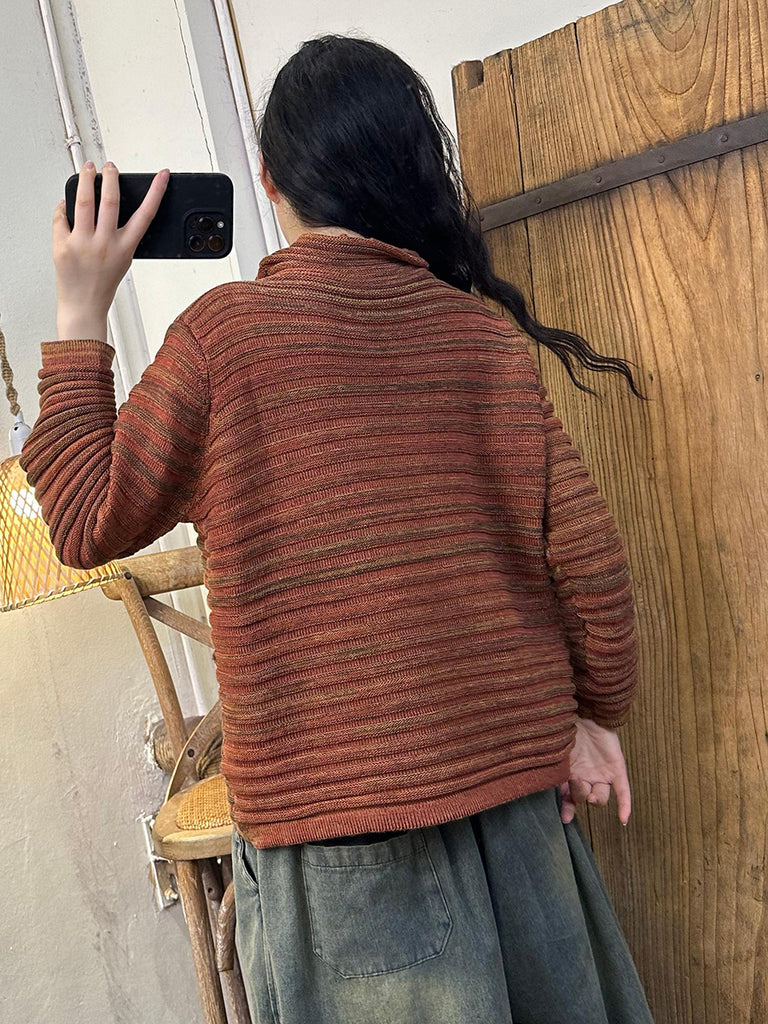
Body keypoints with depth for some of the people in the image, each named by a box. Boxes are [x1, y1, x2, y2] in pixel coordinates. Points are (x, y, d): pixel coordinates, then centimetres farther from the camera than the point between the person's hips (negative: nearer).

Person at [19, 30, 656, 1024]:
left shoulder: (225, 329, -11)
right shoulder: (485, 335, -3)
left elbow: (90, 524, -3)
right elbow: (586, 552, -4)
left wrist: (80, 319, 3)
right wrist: (595, 712, 11)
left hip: (330, 803, -2)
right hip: (509, 775, 3)